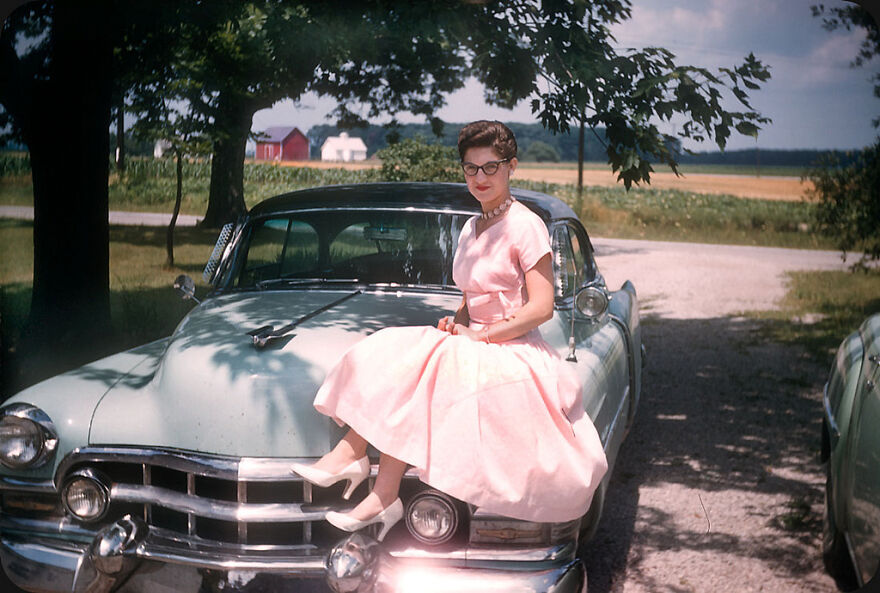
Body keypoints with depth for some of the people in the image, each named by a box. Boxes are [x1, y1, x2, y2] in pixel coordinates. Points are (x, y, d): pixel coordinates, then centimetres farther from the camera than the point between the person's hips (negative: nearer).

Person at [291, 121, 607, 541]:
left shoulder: (526, 226, -9)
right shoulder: (471, 230, 15)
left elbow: (541, 308, -15)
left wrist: (480, 335, -15)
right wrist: (456, 322, 1)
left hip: (515, 354, -8)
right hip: (474, 344, 8)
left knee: (413, 371, -28)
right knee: (389, 355, -15)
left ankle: (383, 497, -27)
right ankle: (348, 455, -27)